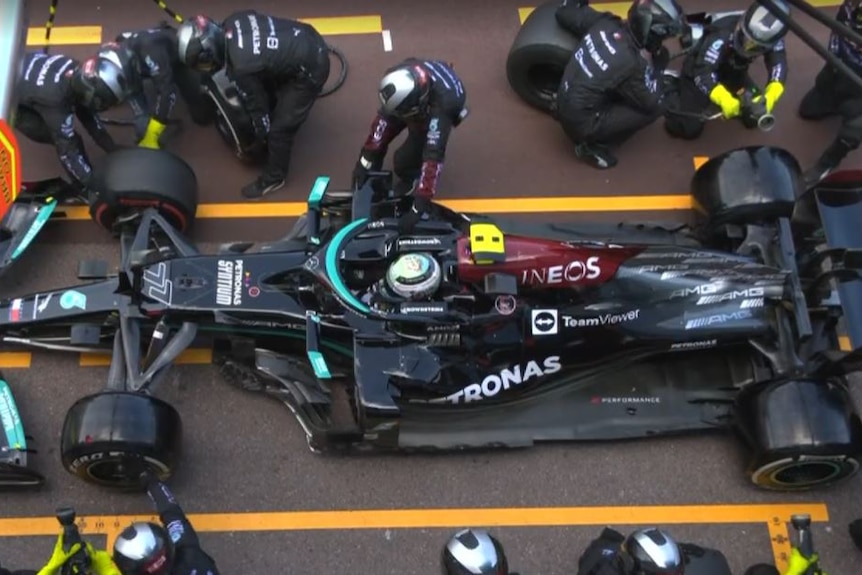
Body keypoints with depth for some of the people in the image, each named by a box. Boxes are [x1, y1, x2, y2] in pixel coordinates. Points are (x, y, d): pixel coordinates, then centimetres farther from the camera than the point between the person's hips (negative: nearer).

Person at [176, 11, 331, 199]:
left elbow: (255, 102, -12)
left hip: (310, 69, -8)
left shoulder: (241, 67, -30)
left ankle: (273, 178, 27)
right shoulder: (232, 22, -10)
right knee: (268, 93, 29)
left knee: (280, 128, 5)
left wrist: (262, 135, 8)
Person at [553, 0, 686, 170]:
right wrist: (658, 66, -1)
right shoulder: (630, 63, -27)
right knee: (656, 108, -6)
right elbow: (652, 103, -11)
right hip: (582, 124, -8)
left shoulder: (604, 22, -9)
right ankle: (594, 145, 0)